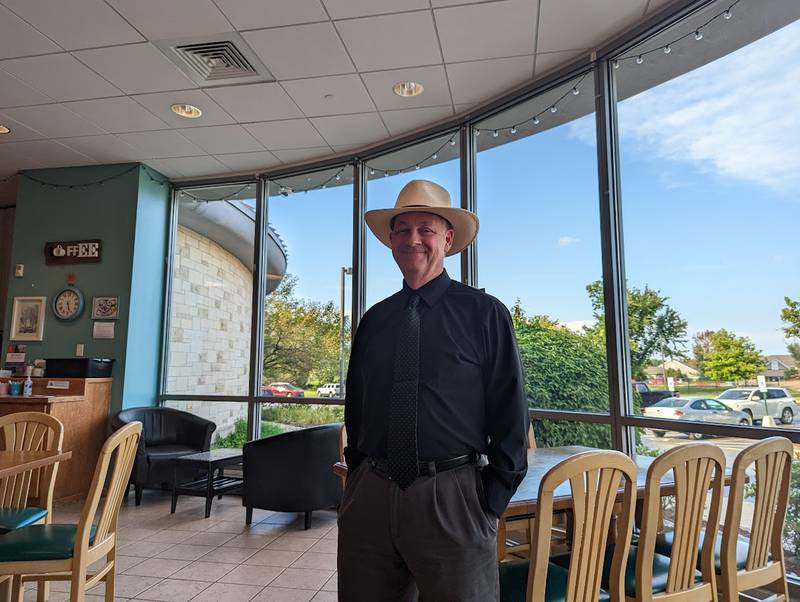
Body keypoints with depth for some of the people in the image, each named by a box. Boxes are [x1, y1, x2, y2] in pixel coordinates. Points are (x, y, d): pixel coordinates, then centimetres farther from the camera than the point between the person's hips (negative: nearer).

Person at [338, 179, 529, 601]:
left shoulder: (485, 314, -3)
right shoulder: (373, 321, 8)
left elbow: (510, 417, -3)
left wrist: (490, 505, -6)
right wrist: (357, 483, 9)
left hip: (453, 501, -3)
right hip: (370, 497, 4)